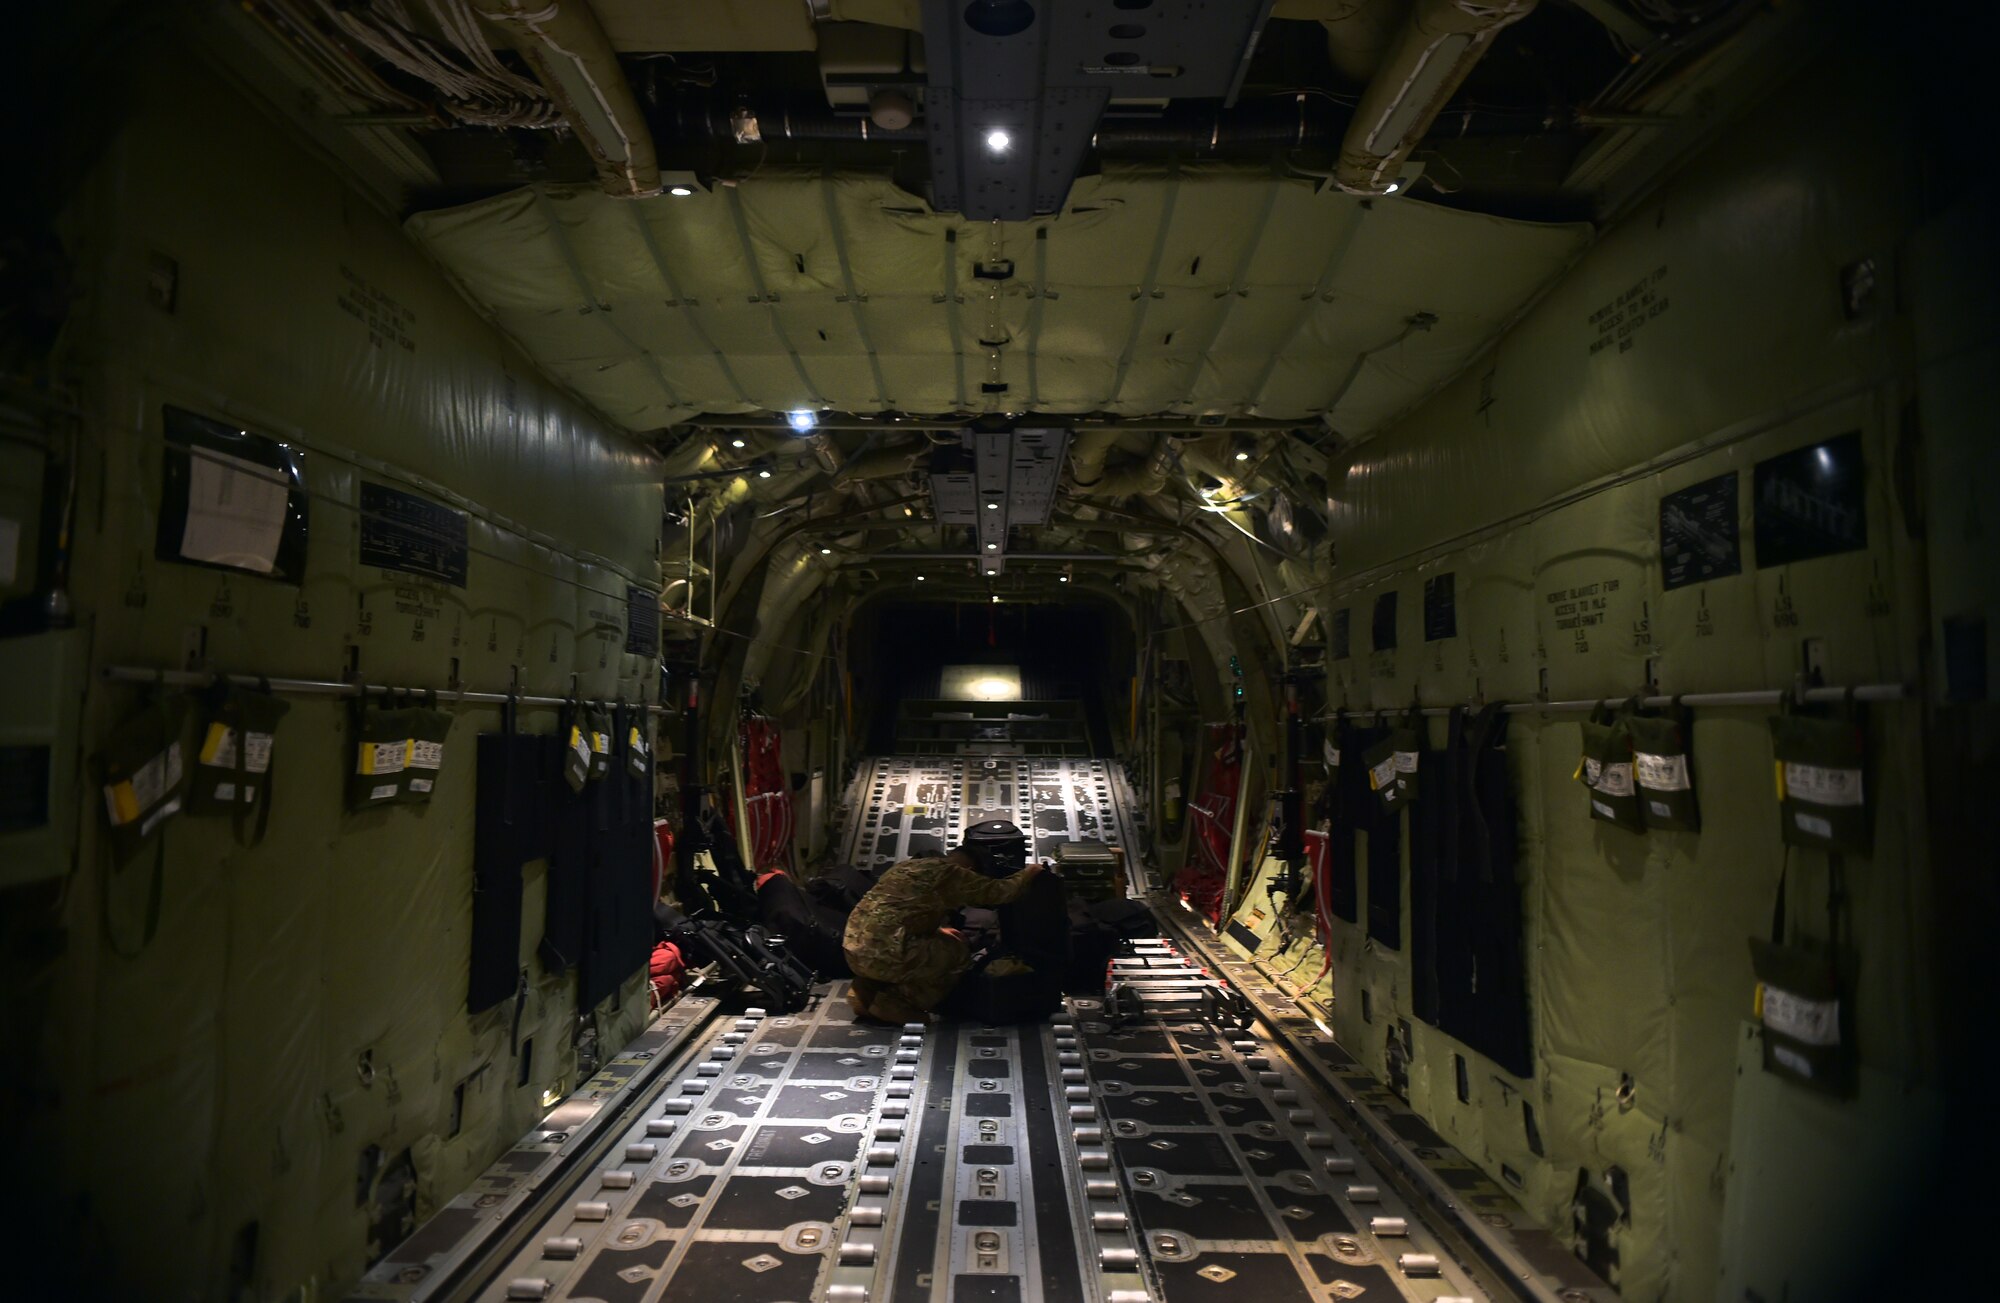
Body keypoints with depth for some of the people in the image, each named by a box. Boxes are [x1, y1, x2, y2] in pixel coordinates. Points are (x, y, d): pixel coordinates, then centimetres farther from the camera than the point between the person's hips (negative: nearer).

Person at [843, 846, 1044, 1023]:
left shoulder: (909, 865, 22)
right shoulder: (951, 873, -2)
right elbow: (1001, 891, 0)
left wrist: (936, 930, 35)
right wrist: (1028, 873, 18)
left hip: (853, 950, 8)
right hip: (883, 955, -8)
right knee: (958, 953, 7)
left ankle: (867, 990, 14)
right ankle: (895, 1001, 1)